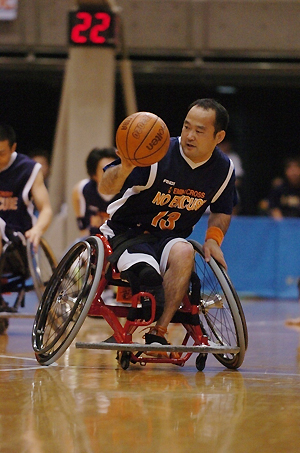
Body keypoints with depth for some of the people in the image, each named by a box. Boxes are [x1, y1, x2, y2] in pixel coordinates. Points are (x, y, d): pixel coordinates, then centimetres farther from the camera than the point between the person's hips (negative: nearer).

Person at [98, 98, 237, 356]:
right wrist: (124, 169, -44)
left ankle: (158, 332, -29)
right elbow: (106, 188, -22)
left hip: (170, 238, 4)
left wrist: (213, 238, -2)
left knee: (183, 252, -34)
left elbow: (222, 211, 19)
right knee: (148, 274, -36)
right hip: (126, 233, -4)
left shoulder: (224, 169, -1)